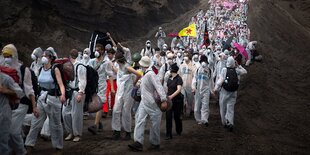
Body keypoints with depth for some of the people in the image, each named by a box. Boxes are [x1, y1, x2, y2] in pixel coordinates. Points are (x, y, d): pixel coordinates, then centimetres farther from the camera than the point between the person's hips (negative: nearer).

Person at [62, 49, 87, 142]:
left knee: (76, 114, -1)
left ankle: (77, 134, 14)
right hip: (69, 92, 8)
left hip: (77, 92, -8)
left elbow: (82, 81, -16)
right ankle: (70, 132, 23)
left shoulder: (80, 67, -12)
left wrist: (80, 93, -20)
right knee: (65, 113, 8)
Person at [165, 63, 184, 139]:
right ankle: (168, 134, 0)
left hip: (177, 100, -5)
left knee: (177, 116, 8)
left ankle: (179, 131, 34)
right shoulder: (169, 77, 7)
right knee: (168, 117, -3)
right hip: (169, 99, 6)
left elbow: (179, 89, -27)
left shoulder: (178, 79, -15)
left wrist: (172, 96, -39)